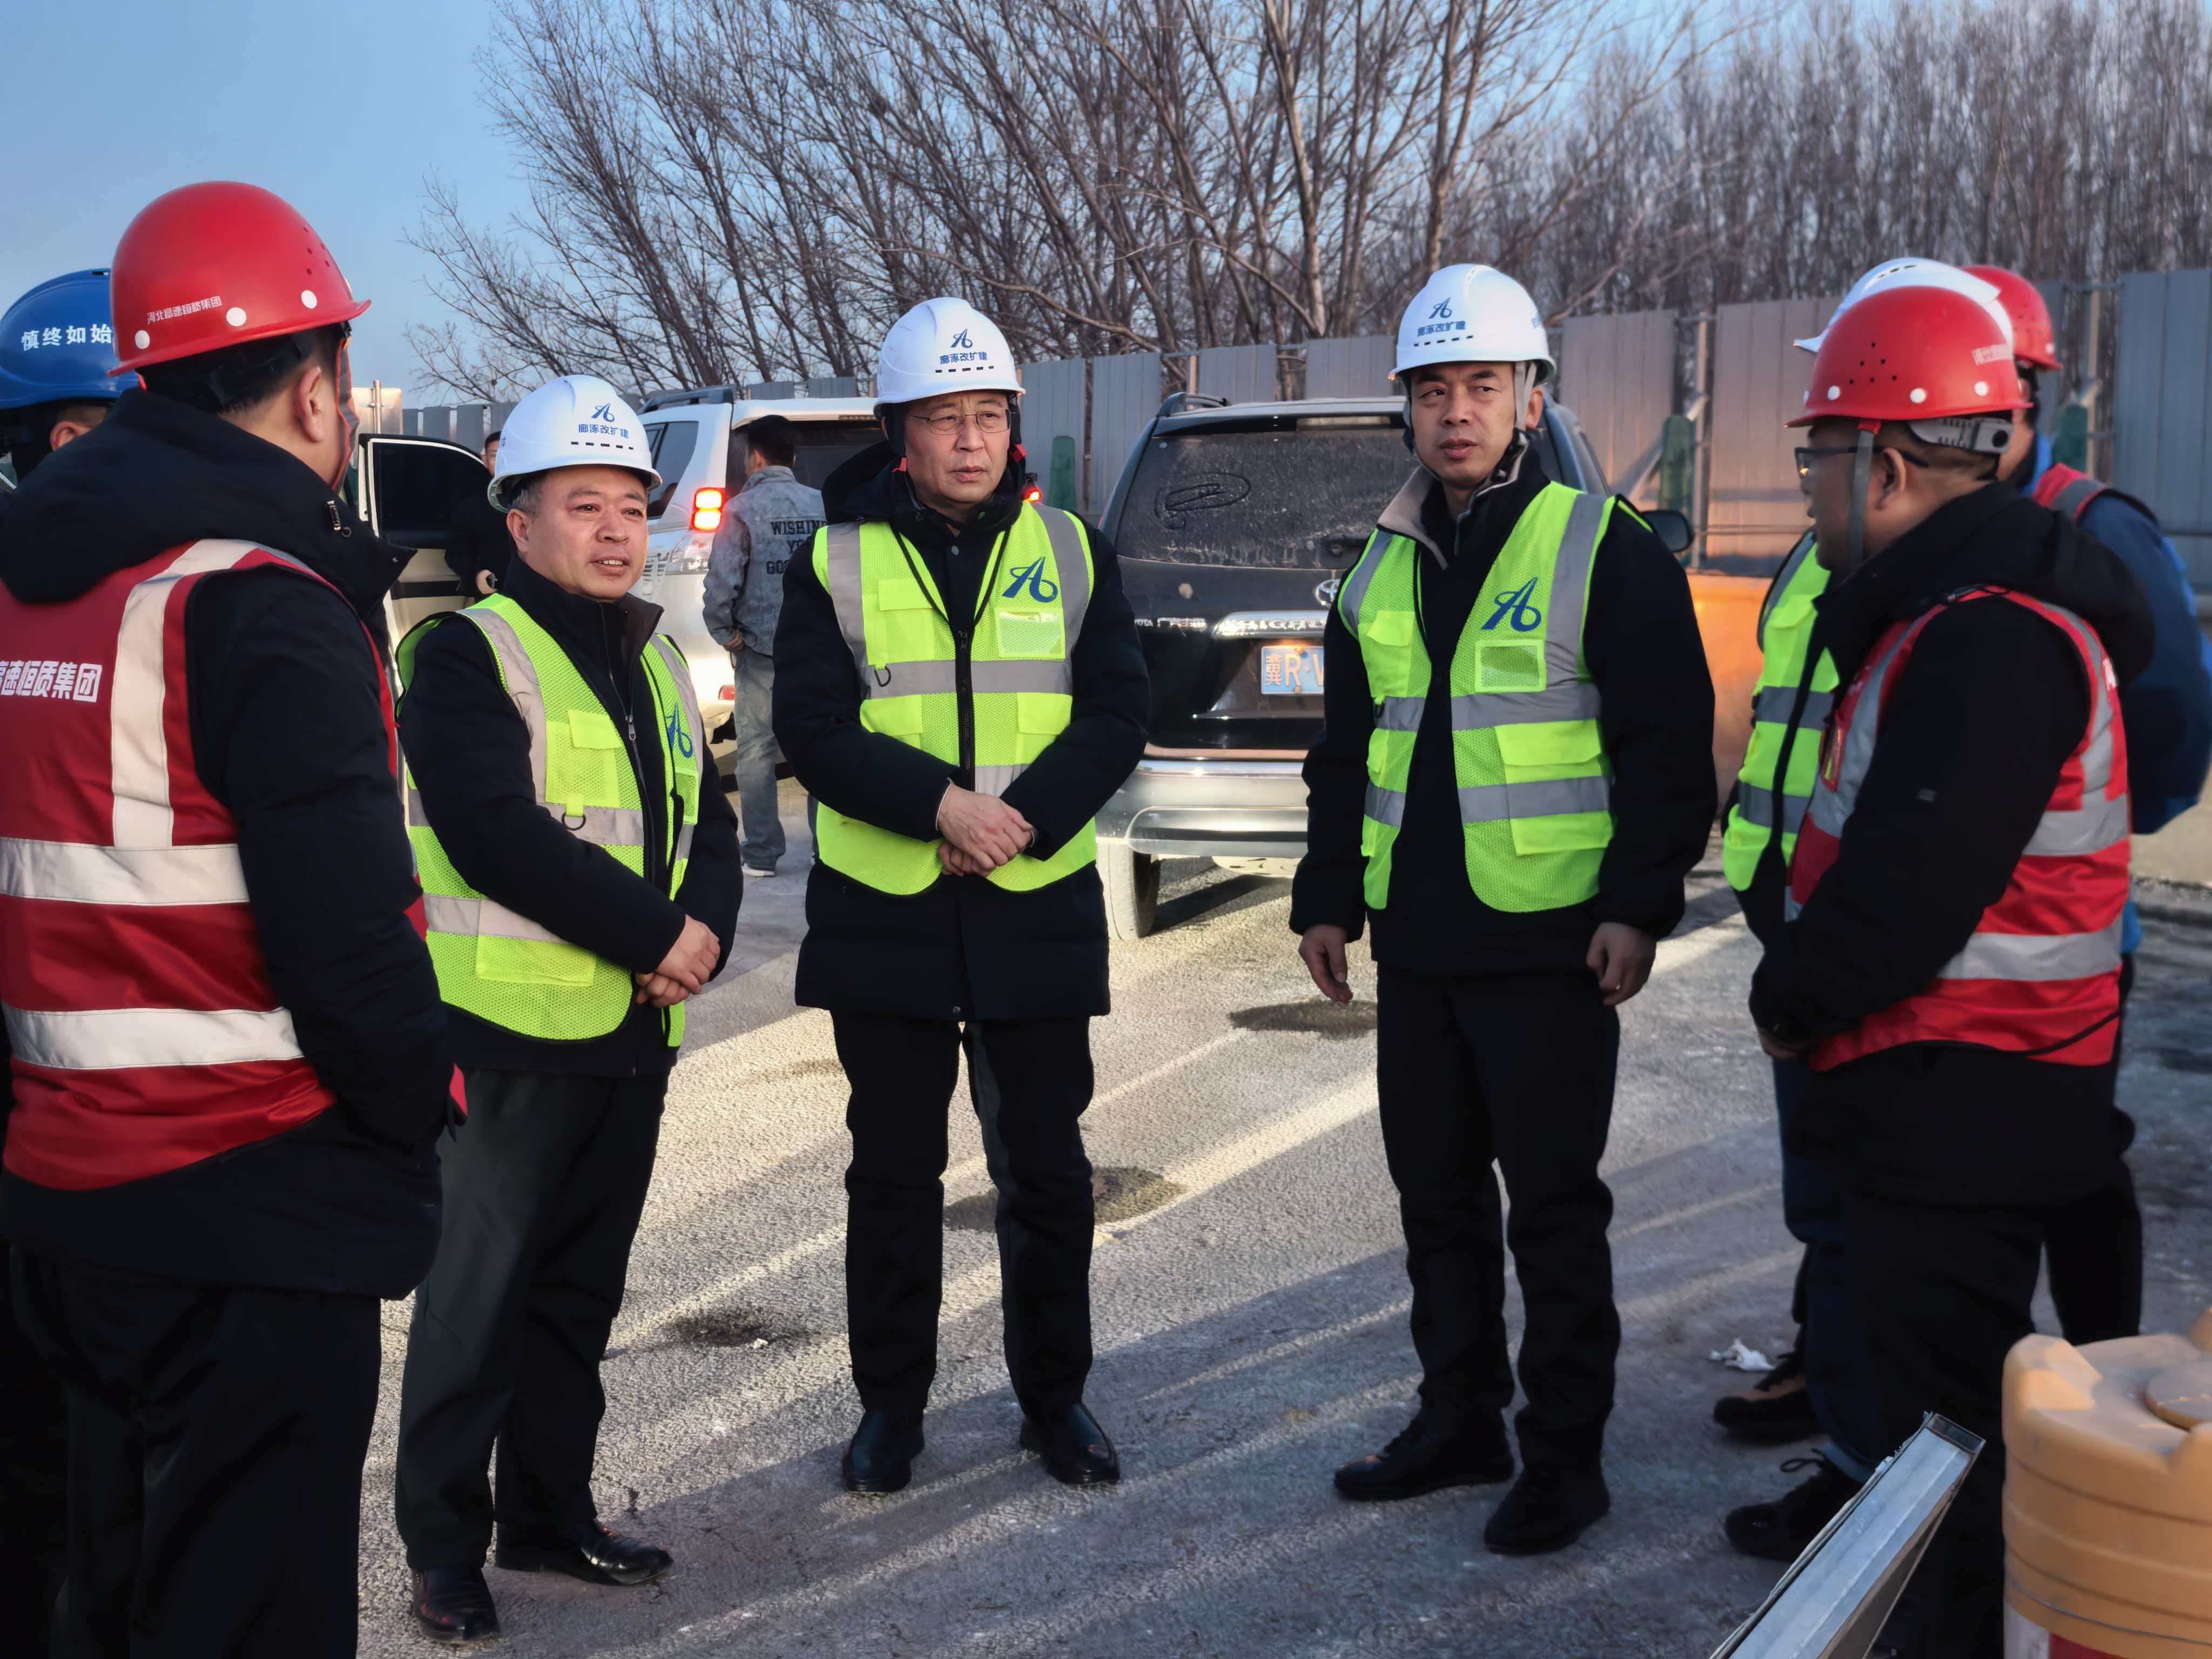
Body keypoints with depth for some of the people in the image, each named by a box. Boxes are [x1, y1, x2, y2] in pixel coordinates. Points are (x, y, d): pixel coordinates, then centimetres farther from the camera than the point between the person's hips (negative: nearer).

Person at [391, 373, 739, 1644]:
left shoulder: (656, 660, 15)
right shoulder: (468, 654, -8)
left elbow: (707, 823, 13)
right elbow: (493, 831, -21)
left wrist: (705, 932, -8)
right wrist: (651, 933, -20)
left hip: (634, 1033, 7)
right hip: (512, 1029, -7)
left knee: (581, 1295, 16)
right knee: (481, 1298, 0)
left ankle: (551, 1514, 29)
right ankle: (446, 1544, 13)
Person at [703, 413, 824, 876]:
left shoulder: (744, 508, -9)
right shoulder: (822, 505, 3)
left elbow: (721, 579, -15)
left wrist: (724, 631, -1)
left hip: (760, 647, -4)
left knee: (756, 750, 5)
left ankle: (761, 854, 7)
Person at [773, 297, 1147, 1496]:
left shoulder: (1070, 552, 5)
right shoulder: (834, 564, 0)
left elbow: (1116, 714, -1)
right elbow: (812, 729, -8)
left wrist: (1020, 821, -16)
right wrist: (942, 805, -21)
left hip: (1037, 910, 1)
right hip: (883, 914, -1)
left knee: (1046, 1169, 9)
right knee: (894, 1171, 10)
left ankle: (1054, 1395, 25)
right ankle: (891, 1403, 24)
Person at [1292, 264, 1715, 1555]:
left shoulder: (1605, 550, -6)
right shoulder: (1384, 568, 13)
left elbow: (1668, 746, -9)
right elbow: (1345, 752, 19)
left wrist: (1639, 906, -15)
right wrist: (1328, 898, 16)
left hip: (1548, 943, -6)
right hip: (1416, 943, 6)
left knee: (1553, 1208, 2)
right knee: (1437, 1195, 14)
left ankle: (1565, 1456, 15)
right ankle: (1461, 1420, 29)